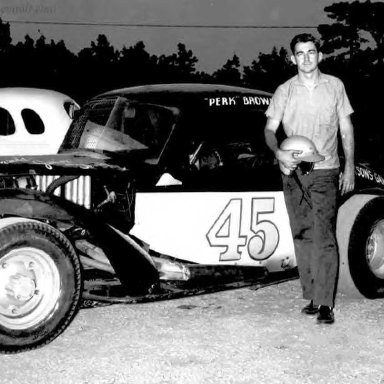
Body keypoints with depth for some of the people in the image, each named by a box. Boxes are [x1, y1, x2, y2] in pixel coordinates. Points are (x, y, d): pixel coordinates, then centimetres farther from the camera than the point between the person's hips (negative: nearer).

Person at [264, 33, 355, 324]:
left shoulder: (335, 86, 6)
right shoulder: (284, 91, 7)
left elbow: (346, 128, 10)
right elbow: (270, 128, 5)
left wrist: (349, 167, 4)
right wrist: (279, 152, -16)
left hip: (324, 172, -2)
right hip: (293, 172, 2)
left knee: (324, 237, -12)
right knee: (303, 237, 6)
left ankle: (325, 304, -12)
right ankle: (312, 297, 14)